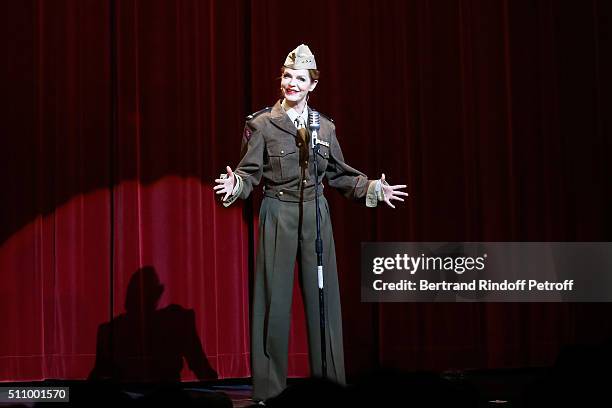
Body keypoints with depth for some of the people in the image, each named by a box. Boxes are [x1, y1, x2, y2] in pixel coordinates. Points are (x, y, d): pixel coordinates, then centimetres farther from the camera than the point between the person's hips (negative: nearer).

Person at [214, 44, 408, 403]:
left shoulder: (325, 127, 8)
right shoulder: (262, 124, -2)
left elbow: (338, 173, 16)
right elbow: (250, 172, -6)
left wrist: (374, 189, 9)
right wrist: (235, 185, -26)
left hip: (316, 215, 3)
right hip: (278, 215, -3)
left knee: (322, 299, 6)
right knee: (275, 301, -3)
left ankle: (330, 383, 14)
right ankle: (269, 390, 4)